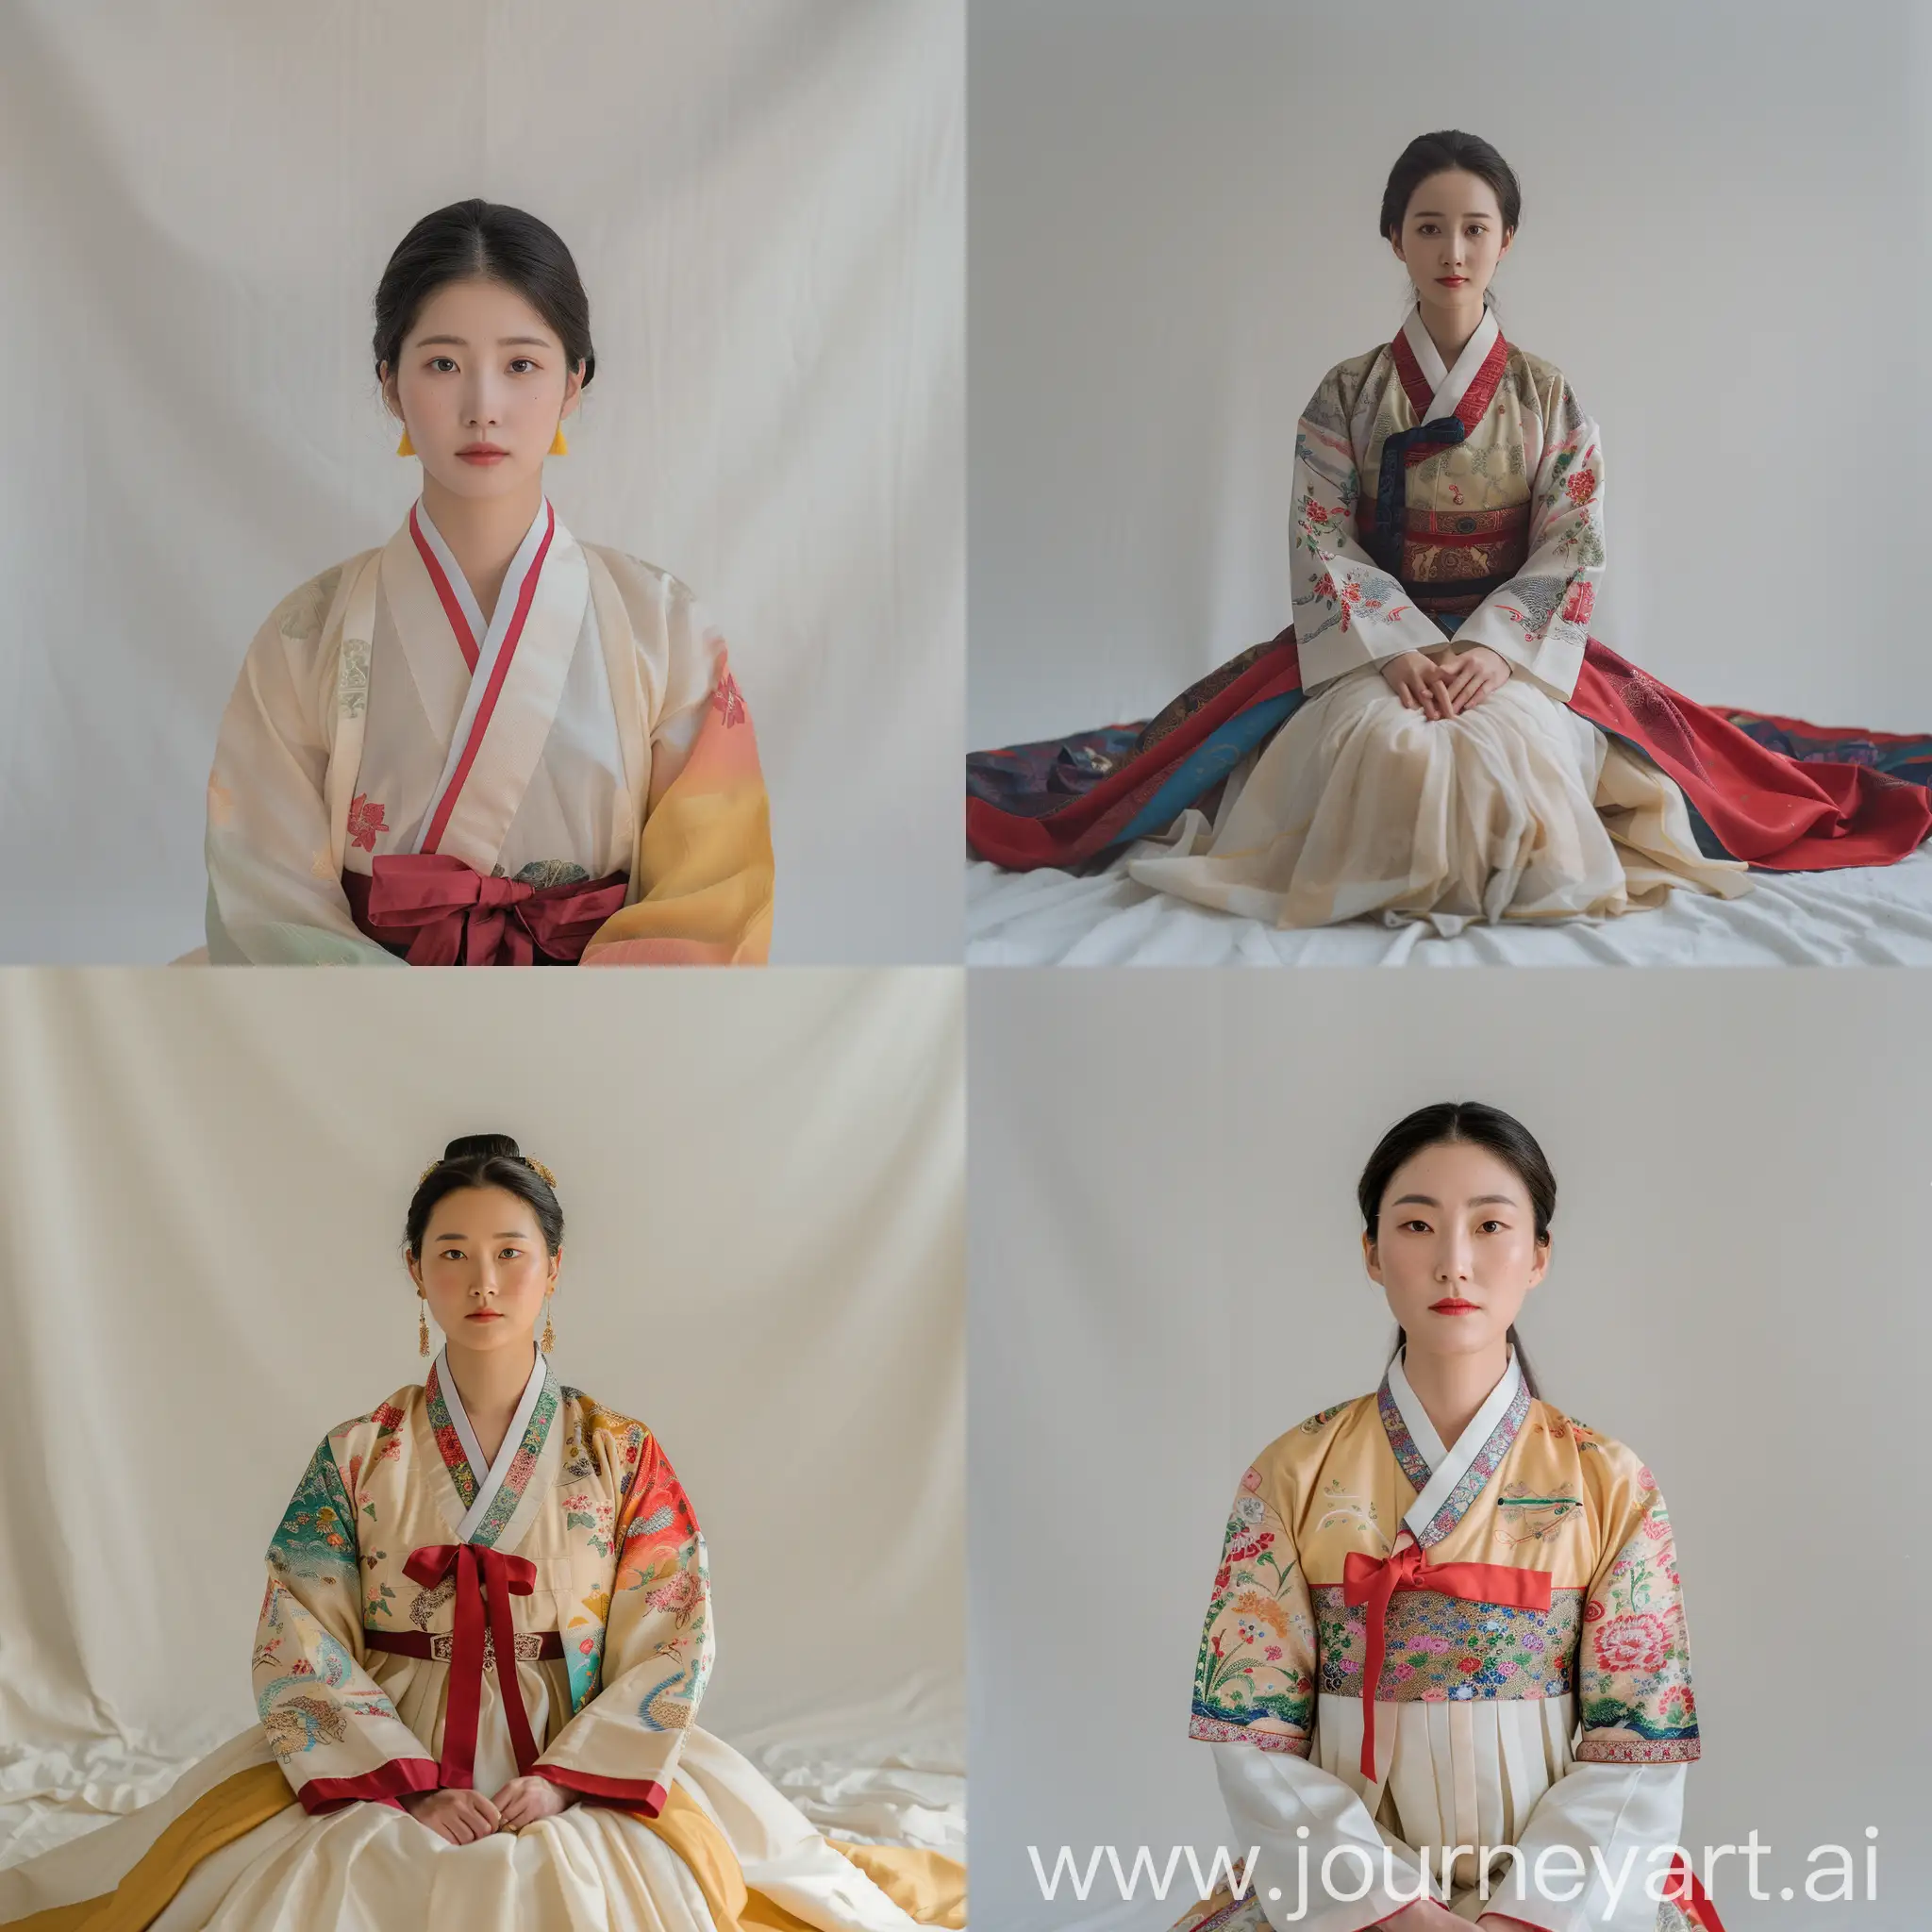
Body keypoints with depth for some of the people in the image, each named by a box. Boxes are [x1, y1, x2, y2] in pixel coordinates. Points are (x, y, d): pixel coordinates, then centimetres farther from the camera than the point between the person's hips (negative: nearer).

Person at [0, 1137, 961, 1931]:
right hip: (384, 1780, 0)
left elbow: (667, 1650, 0)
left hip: (582, 1779, 0)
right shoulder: (357, 1457, 6)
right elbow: (303, 1648, -1)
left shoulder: (622, 1456, 5)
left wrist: (561, 1781, -14)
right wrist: (412, 1784, -14)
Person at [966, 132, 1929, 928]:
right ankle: (1386, 877, -7)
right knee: (1388, 744, -36)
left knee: (1503, 742, -36)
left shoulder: (1548, 396, 5)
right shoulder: (1347, 392, 5)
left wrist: (1489, 651, -20)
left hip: (1516, 640, 0)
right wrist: (1400, 650, -20)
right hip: (1374, 637, 0)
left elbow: (1573, 548, -2)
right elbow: (1321, 541, -3)